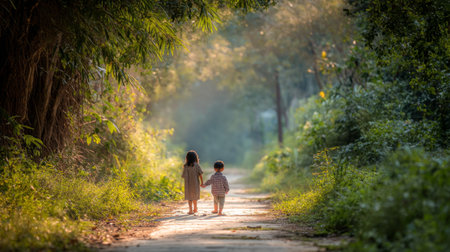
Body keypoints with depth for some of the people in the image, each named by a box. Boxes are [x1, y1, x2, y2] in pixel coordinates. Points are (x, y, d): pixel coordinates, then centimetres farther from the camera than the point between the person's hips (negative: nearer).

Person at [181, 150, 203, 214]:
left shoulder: (185, 166, -6)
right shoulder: (196, 165, -9)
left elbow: (183, 176, -4)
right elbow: (200, 174, -12)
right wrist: (202, 182, -6)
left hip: (188, 183, 0)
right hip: (195, 183, 0)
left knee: (189, 197, 8)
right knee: (195, 196, 17)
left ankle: (190, 210, -2)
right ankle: (195, 209, 30)